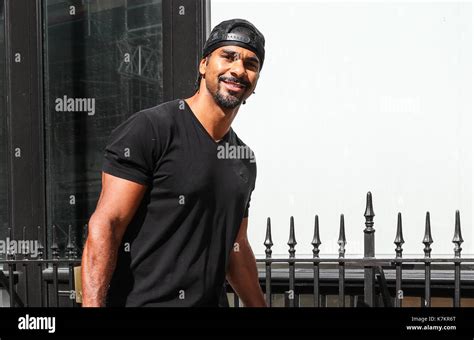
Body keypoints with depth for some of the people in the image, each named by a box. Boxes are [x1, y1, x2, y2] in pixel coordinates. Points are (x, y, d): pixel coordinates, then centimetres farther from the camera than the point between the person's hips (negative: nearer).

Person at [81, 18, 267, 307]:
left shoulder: (244, 160, 15)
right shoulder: (150, 129, -8)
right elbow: (105, 226, -15)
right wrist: (93, 304, -25)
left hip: (211, 300, 7)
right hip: (141, 301, -7)